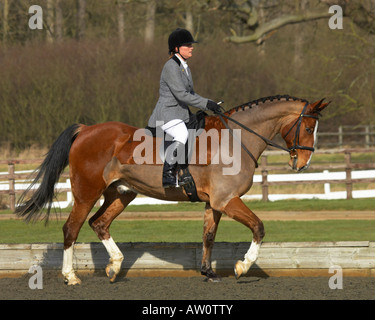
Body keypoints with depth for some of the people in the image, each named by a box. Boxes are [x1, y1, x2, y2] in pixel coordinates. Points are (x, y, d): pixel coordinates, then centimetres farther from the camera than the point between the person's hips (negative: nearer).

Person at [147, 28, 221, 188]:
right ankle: (167, 174, -32)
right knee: (182, 136, -34)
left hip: (182, 114, 10)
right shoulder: (171, 67, -13)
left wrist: (210, 104, 11)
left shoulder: (185, 67, 16)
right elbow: (181, 94, -21)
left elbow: (190, 93, 25)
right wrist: (206, 104, -21)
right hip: (167, 113, -10)